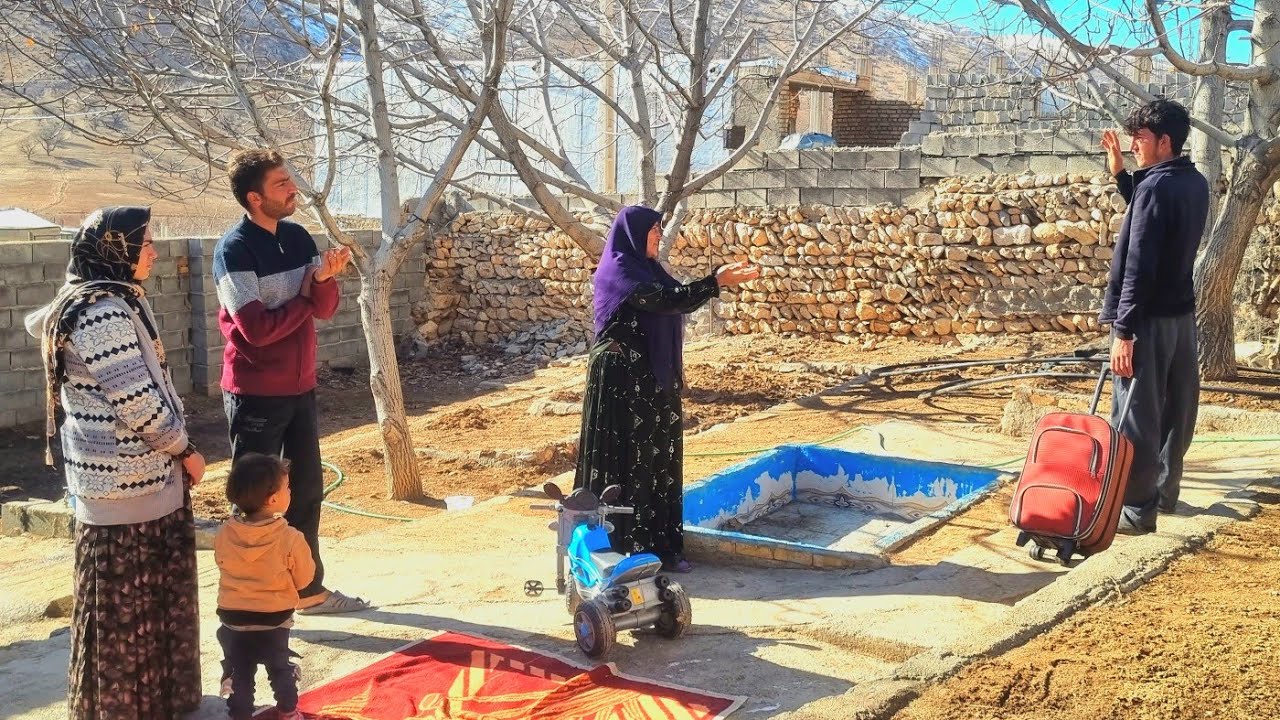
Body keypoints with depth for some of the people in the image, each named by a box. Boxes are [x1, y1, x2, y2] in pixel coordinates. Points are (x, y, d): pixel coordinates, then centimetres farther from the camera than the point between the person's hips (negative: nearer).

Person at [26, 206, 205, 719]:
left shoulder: (102, 303, 11)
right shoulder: (104, 313, -21)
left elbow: (38, 323, 30)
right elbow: (136, 399, -23)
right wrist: (185, 449, -11)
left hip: (131, 474, 10)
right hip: (127, 480, -10)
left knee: (145, 595, 18)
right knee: (126, 600, 1)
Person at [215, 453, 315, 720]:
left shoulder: (224, 534, -12)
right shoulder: (290, 539, -20)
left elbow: (222, 564, 5)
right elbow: (303, 578, -8)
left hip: (233, 620, 1)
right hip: (274, 620, -1)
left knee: (238, 673, 15)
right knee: (280, 667, 21)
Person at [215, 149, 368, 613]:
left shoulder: (298, 237, 4)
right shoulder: (234, 250, -16)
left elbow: (325, 309, 0)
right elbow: (258, 328, -23)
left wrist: (325, 278, -21)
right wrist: (304, 296, -10)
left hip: (301, 388, 7)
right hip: (255, 396, -7)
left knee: (307, 491, 15)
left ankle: (308, 589, 28)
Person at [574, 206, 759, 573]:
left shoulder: (644, 267, 15)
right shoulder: (618, 269, -14)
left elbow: (677, 298, 14)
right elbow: (665, 301, -25)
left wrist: (721, 278, 3)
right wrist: (716, 282, -23)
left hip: (651, 379, 9)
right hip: (624, 379, -9)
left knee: (657, 457, 11)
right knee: (627, 459, -3)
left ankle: (658, 546, 18)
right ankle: (623, 552, 5)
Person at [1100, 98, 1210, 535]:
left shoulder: (1156, 185, -18)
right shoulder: (1195, 183, 9)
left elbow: (1139, 265, -22)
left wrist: (1123, 330, -21)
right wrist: (1119, 173, 18)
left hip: (1150, 317, -9)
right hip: (1181, 313, 9)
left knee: (1136, 414, -4)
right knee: (1174, 408, 16)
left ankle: (1137, 509, 0)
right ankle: (1165, 490, 29)